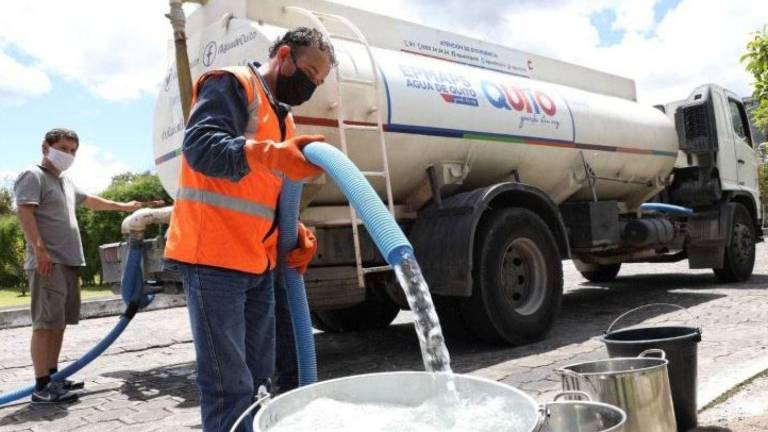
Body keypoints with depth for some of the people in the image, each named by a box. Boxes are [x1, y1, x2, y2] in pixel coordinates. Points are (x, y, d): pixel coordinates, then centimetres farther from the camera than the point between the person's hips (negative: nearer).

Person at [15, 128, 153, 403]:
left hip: (69, 262, 9)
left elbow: (92, 201, 38)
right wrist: (39, 248, -23)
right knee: (46, 323, -10)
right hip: (48, 262, -9)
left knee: (59, 322, 12)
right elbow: (25, 213, -14)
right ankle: (41, 386, -9)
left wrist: (125, 207, 44)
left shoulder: (65, 183, 24)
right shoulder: (33, 176, -3)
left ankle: (52, 376, 19)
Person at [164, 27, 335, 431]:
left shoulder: (282, 117, 22)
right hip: (214, 256, -9)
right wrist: (272, 156, -36)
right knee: (230, 387, -8)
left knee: (258, 381, 13)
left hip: (259, 263, 9)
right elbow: (200, 146, -21)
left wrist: (298, 234, 4)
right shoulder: (231, 84, -3)